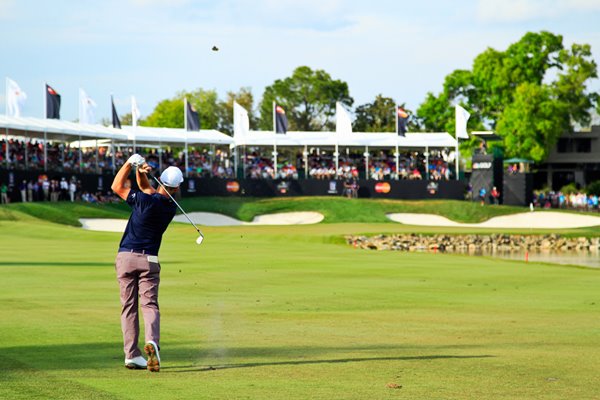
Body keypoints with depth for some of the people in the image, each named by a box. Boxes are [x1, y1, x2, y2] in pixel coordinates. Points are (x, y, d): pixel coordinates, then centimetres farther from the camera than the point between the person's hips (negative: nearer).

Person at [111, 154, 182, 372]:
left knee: (128, 306, 5)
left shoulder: (145, 200, -14)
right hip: (149, 260, 2)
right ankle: (152, 341, -27)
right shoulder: (171, 207, 1)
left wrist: (131, 163, -2)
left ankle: (132, 355, 1)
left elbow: (117, 186, -2)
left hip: (126, 257, -2)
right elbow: (146, 188, 12)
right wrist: (141, 172, -5)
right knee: (150, 304, 0)